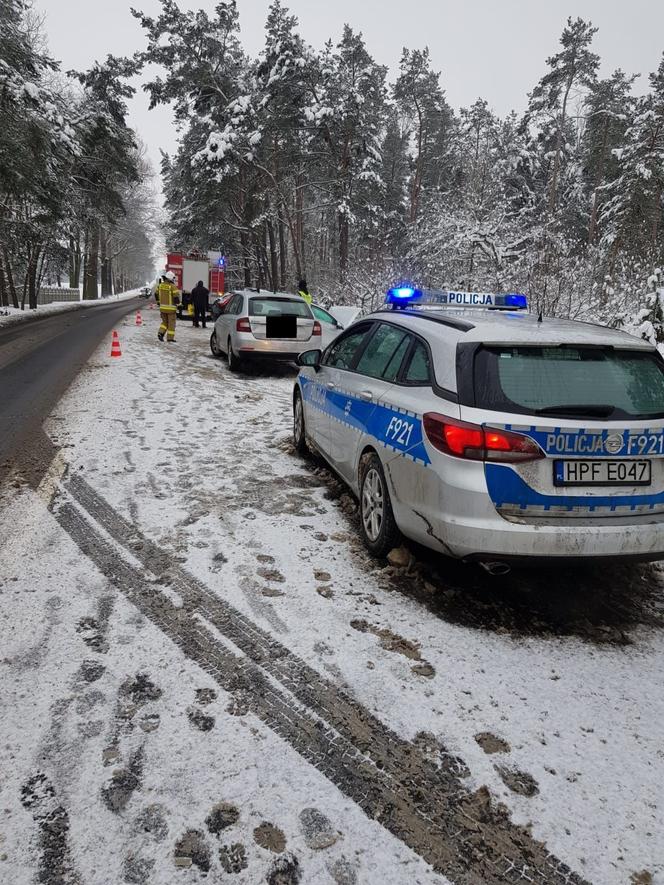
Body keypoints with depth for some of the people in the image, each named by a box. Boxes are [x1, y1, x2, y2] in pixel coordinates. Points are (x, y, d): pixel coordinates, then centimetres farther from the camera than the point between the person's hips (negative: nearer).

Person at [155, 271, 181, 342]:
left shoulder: (160, 285, 5)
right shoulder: (173, 286, -15)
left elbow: (156, 294, 16)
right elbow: (176, 297, -18)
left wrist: (158, 302, 29)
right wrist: (178, 304, -1)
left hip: (162, 307, 5)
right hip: (171, 308, -5)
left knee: (165, 322, 20)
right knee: (171, 323, 6)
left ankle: (160, 333, 1)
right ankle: (170, 337, 7)